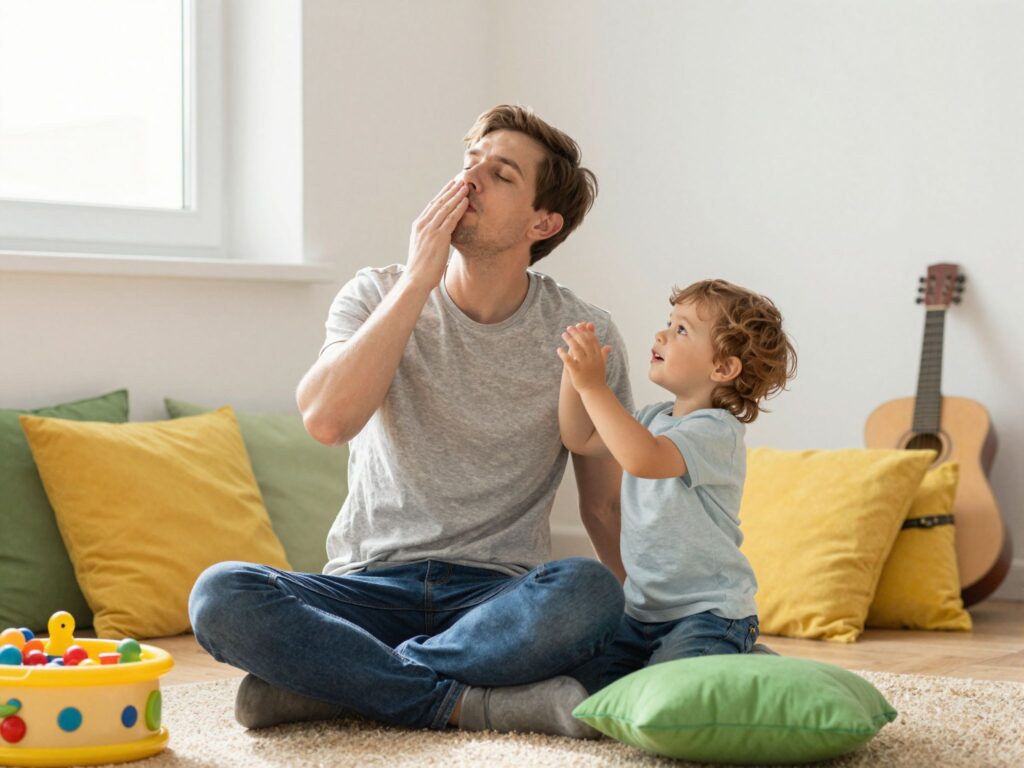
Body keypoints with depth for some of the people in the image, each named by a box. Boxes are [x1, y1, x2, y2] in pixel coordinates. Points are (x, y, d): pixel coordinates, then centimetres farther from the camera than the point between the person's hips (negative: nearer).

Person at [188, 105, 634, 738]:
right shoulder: (378, 297, 3)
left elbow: (607, 505, 7)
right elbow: (327, 419, -18)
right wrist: (418, 280, -16)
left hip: (499, 592, 0)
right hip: (372, 586, 0)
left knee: (590, 592, -35)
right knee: (220, 595, -28)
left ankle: (328, 679, -22)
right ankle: (469, 702, -24)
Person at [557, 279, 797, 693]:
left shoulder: (716, 431, -18)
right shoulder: (655, 418, 10)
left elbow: (643, 459, -35)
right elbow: (580, 439, 17)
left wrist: (594, 386, -34)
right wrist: (574, 374, 2)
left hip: (709, 612, -8)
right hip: (643, 610, 8)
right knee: (577, 681, -5)